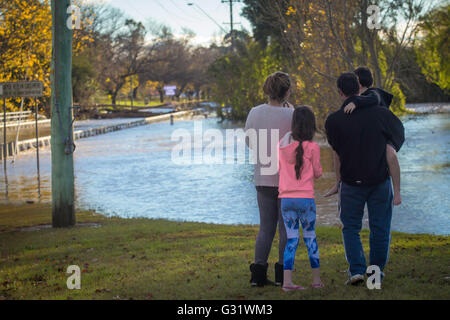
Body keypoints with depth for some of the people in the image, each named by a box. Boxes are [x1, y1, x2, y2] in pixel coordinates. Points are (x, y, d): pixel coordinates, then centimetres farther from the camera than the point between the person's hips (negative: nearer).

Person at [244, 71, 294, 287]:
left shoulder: (254, 113, -2)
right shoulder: (291, 116, -16)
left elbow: (250, 143, 7)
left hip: (263, 179, 4)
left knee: (265, 227, 13)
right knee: (287, 228, 8)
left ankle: (258, 273, 8)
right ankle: (282, 275, 11)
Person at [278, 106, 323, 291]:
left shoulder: (282, 144, 2)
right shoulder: (312, 147, -10)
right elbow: (317, 173, 0)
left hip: (286, 199, 3)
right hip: (306, 198, -3)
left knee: (291, 239, 6)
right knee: (310, 237, 11)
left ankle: (287, 281, -2)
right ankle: (316, 279, 18)